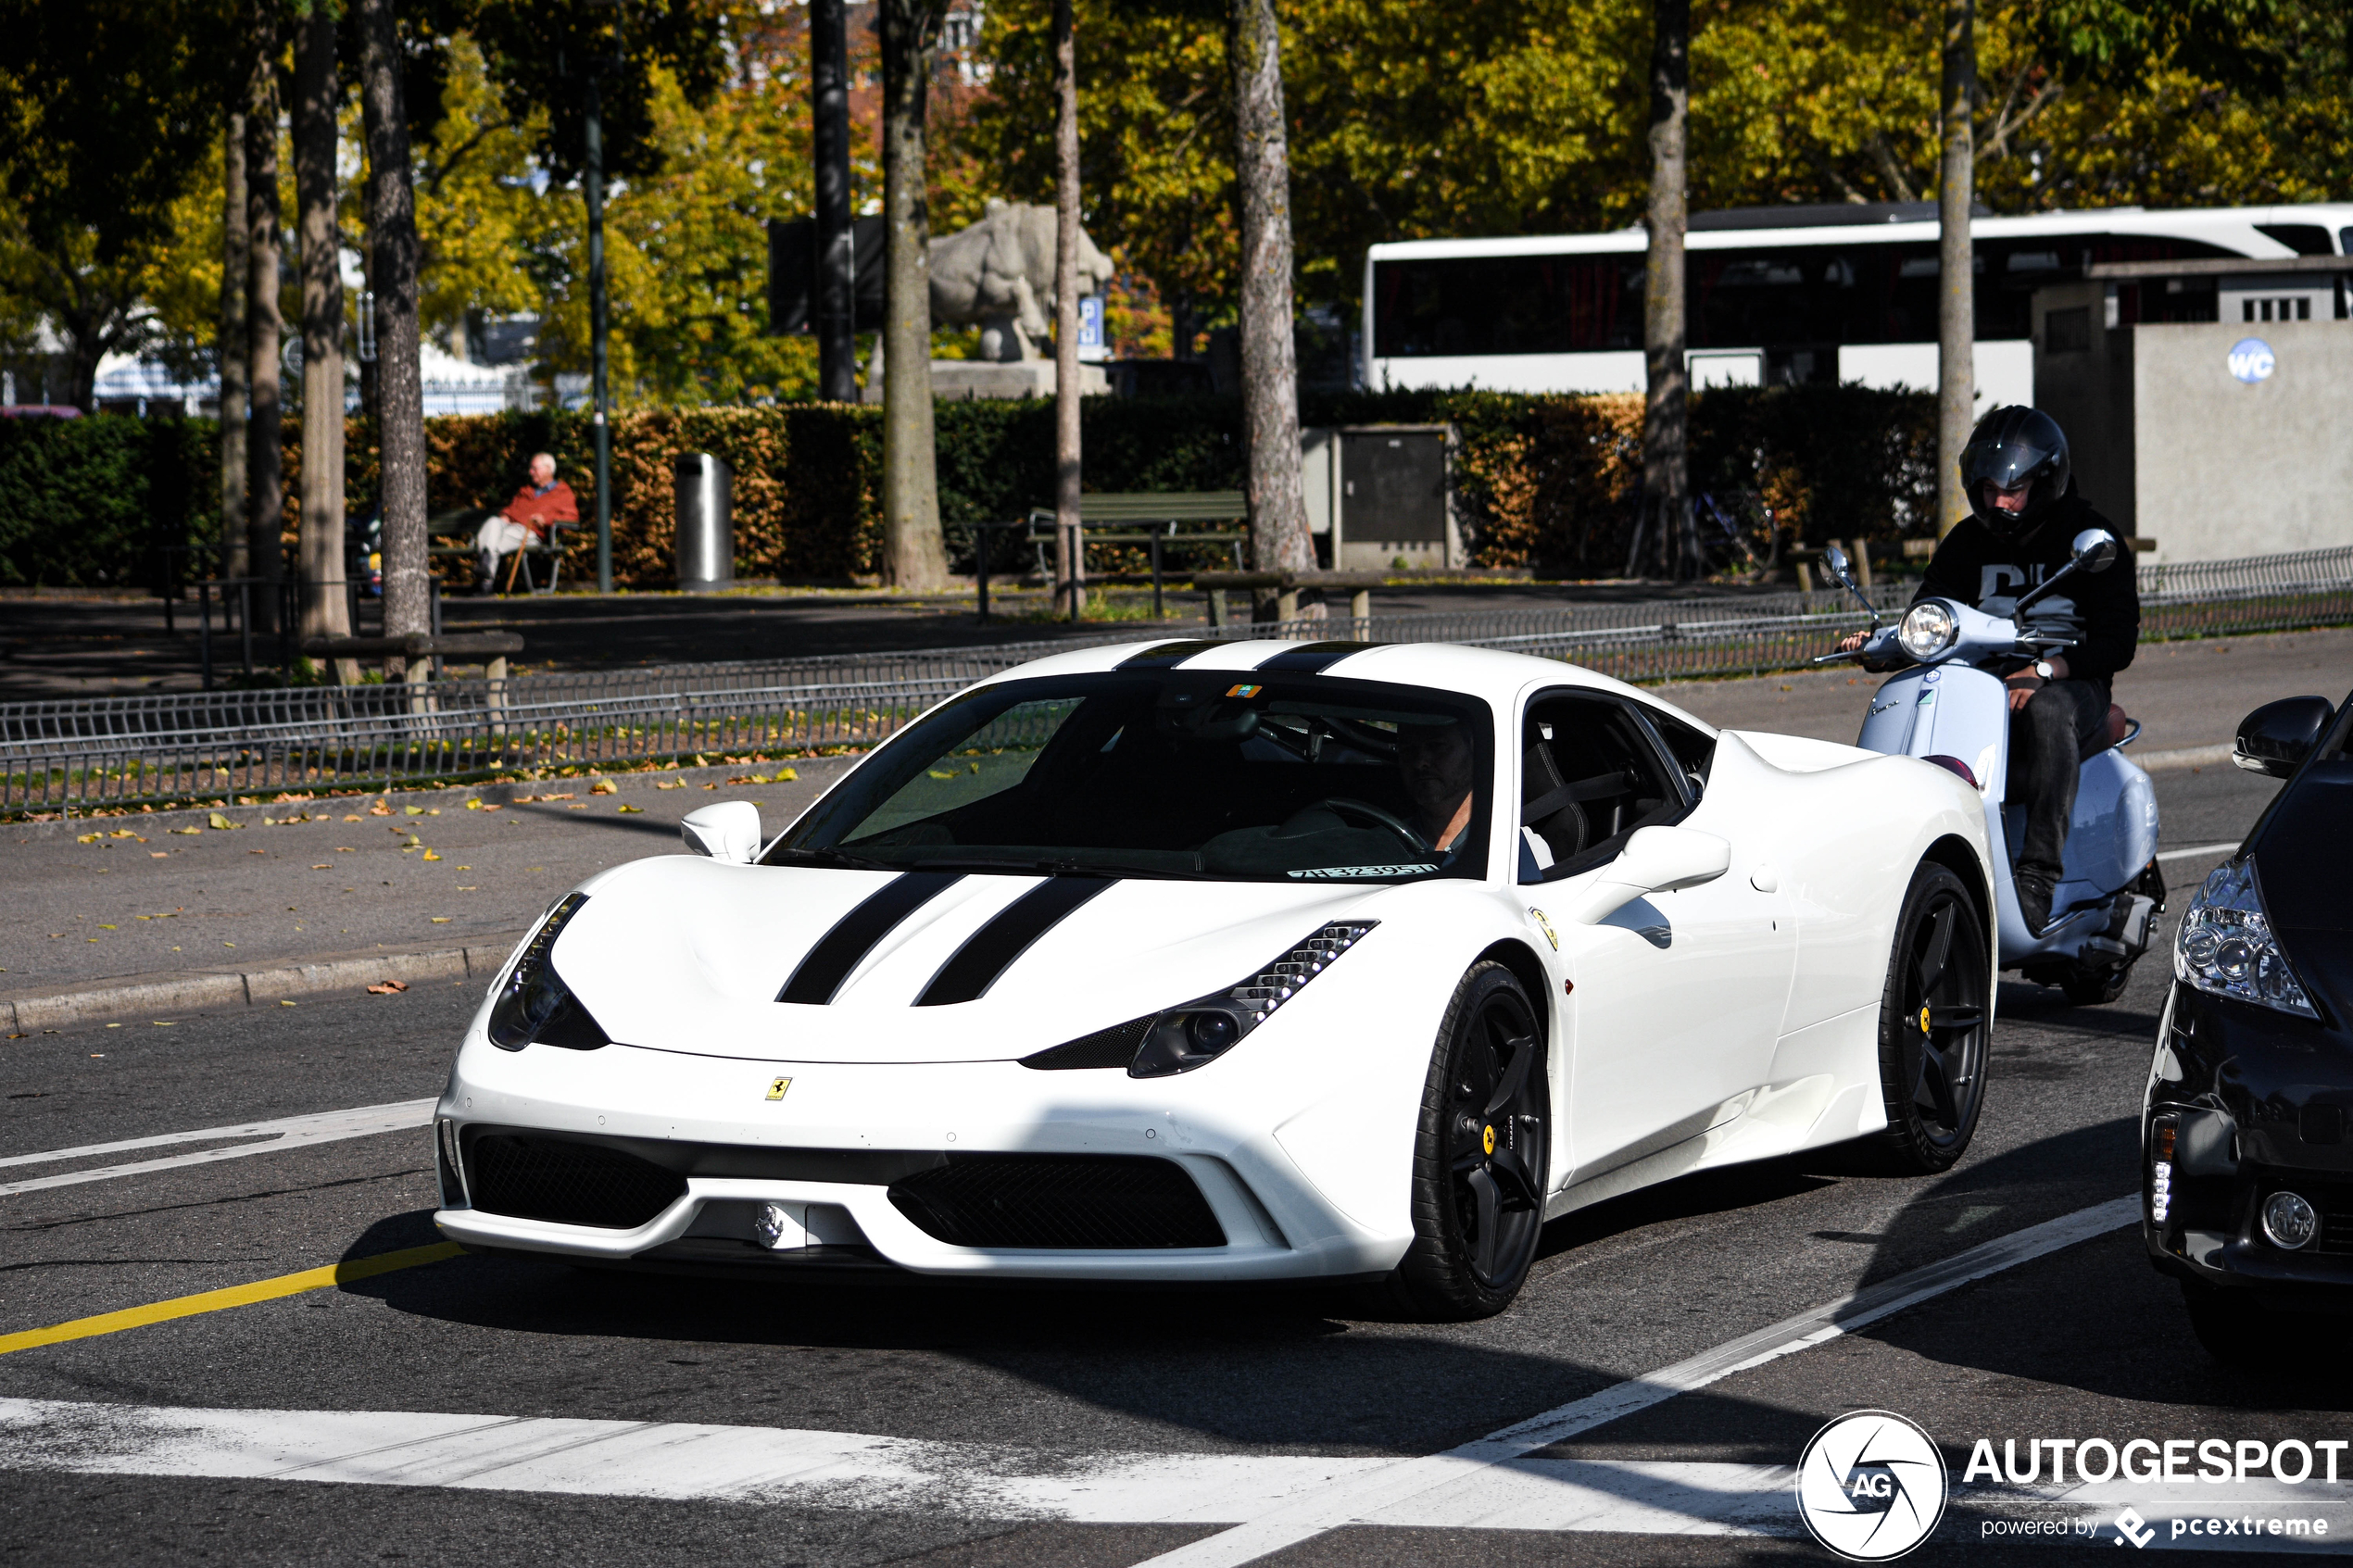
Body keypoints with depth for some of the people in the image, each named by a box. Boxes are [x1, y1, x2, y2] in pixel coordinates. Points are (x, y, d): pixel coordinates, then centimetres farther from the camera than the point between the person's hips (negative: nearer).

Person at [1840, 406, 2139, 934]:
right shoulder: (1968, 542, 13)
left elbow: (2118, 639, -11)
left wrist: (2045, 670, -29)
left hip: (2072, 687, -5)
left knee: (2047, 709, -40)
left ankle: (2038, 877, -46)